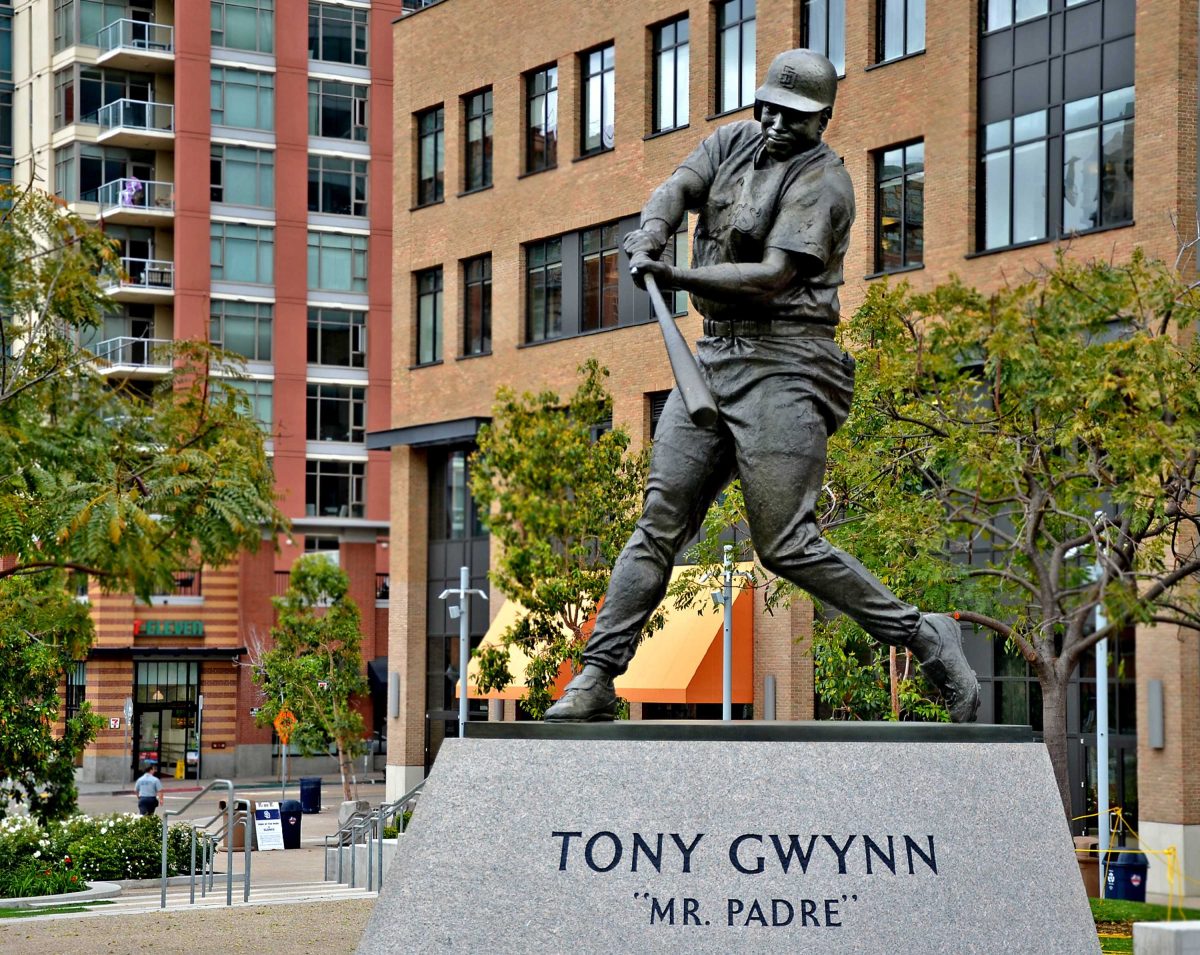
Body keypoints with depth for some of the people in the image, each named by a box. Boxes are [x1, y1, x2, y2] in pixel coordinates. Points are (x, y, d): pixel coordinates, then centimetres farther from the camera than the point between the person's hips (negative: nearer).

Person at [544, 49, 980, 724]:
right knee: (660, 521, 1)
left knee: (786, 545, -9)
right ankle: (596, 679, 3)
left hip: (783, 366, -6)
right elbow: (679, 188, -2)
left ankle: (924, 637, 2)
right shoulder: (736, 142, 14)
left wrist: (676, 278, -29)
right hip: (716, 356, 7)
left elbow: (772, 277, -18)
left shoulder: (822, 179, -9)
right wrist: (653, 232, -25)